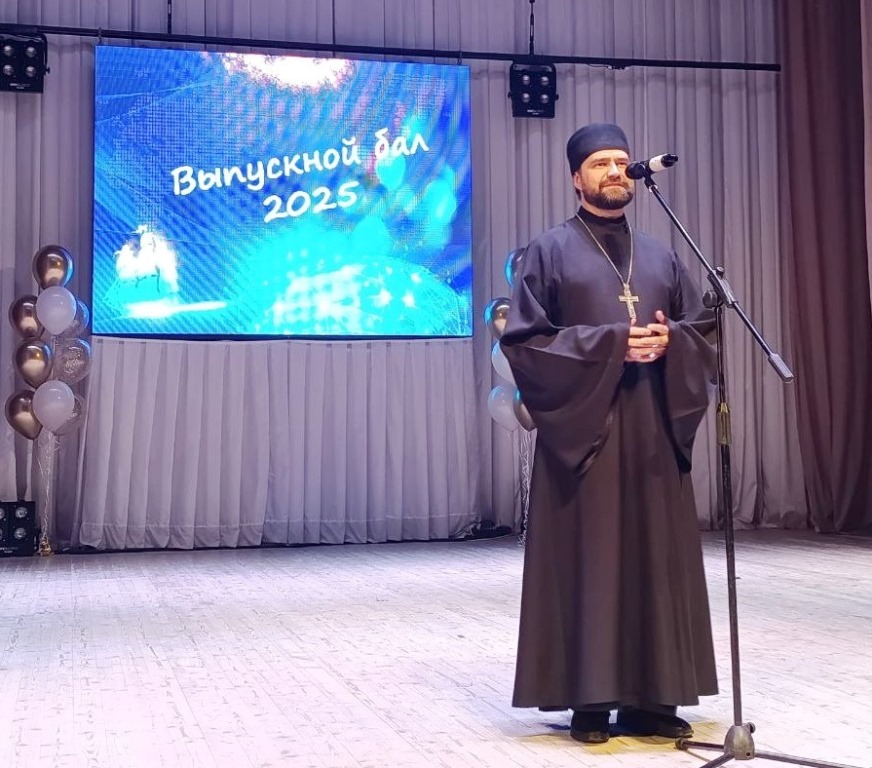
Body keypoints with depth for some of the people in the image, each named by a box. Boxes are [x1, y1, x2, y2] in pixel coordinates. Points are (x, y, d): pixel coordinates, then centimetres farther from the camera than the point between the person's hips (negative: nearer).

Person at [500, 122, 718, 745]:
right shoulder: (549, 252, 2)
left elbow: (704, 329, 16)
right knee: (588, 558, -4)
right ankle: (590, 699, 3)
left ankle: (653, 697, 11)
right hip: (583, 427, -4)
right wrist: (610, 343, -15)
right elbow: (523, 340, -7)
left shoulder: (660, 256, 16)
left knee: (657, 558, 4)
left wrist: (669, 341, -7)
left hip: (653, 429, 5)